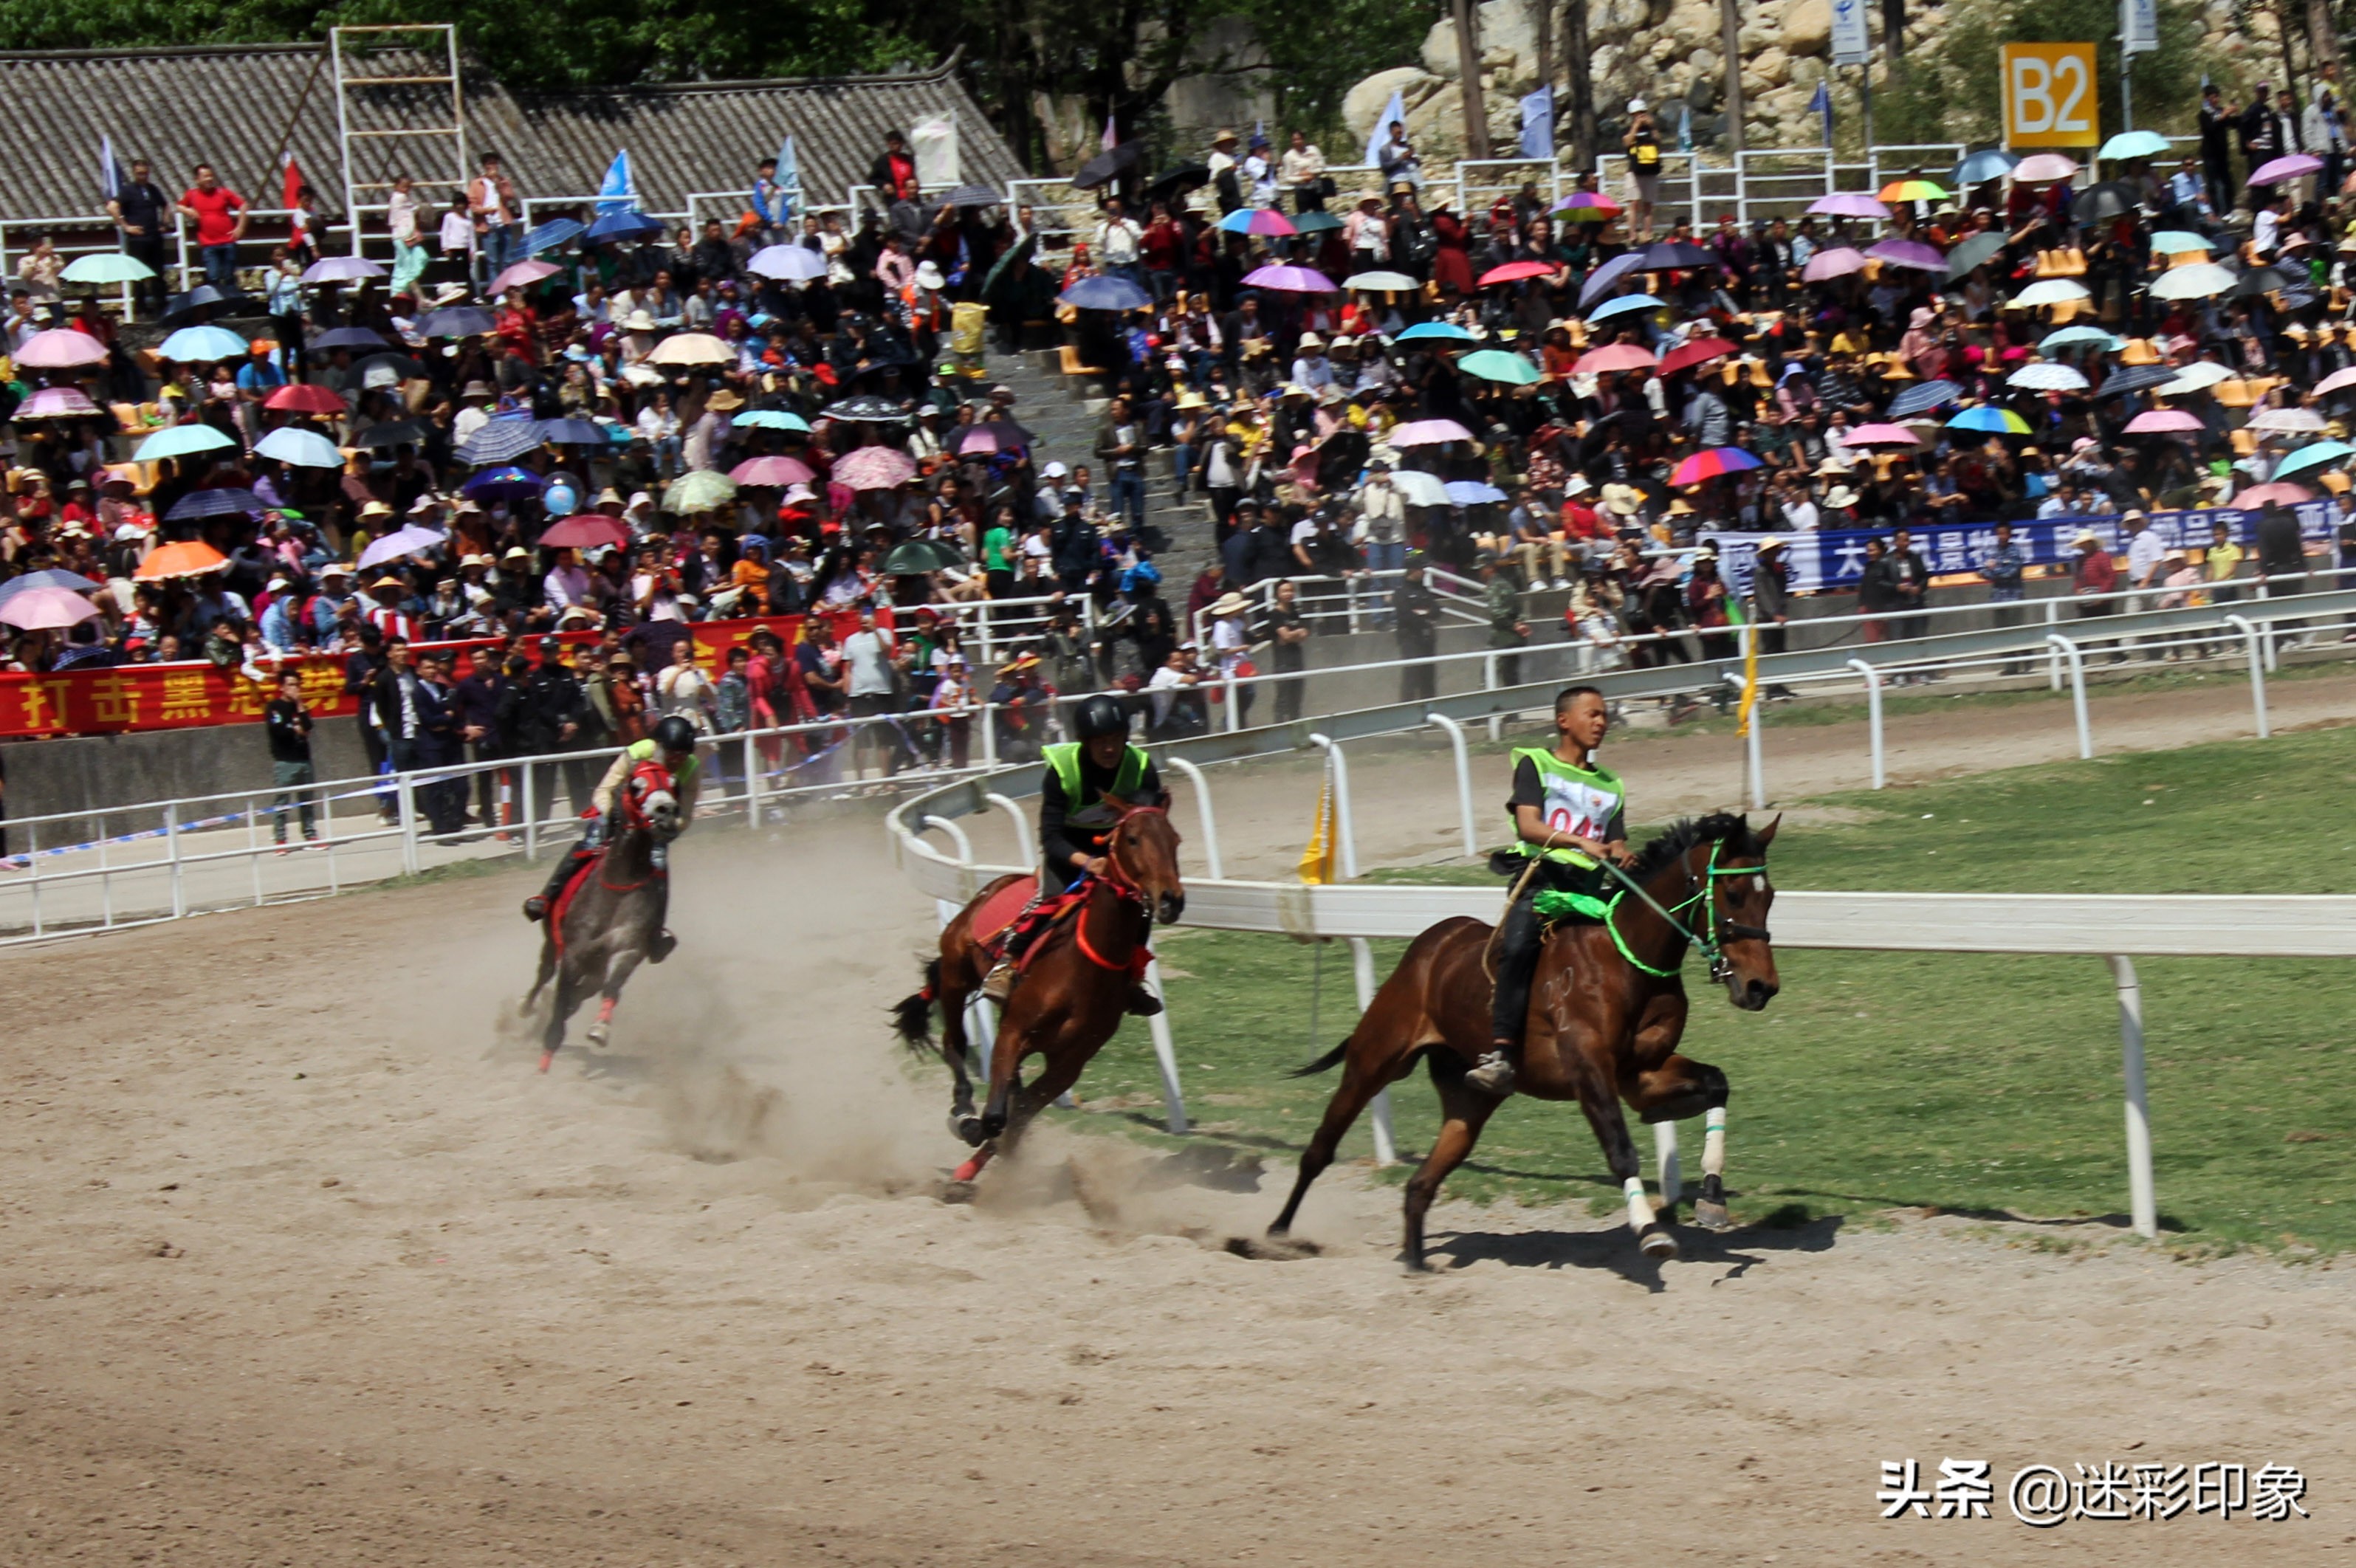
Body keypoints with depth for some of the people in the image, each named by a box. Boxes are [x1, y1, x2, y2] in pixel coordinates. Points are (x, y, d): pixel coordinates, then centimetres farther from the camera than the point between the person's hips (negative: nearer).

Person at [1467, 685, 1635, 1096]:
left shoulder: (1611, 786, 26)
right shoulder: (1535, 764, 11)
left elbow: (1616, 846, 17)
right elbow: (1529, 826, -4)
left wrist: (1622, 857, -9)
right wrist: (1580, 842, -21)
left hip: (1588, 888, 6)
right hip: (1539, 878, -6)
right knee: (1518, 947, -30)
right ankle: (1501, 1053, -40)